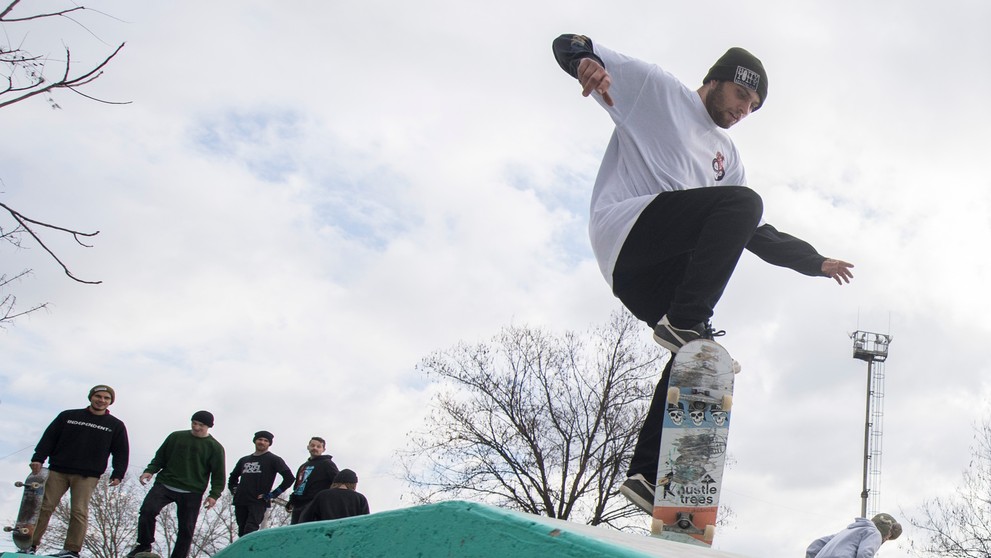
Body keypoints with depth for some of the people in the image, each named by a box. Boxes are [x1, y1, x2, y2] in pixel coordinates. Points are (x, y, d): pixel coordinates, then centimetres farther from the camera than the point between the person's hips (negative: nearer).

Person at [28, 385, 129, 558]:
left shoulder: (116, 426, 10)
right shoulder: (68, 416, 11)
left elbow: (121, 453, 8)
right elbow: (49, 438, 9)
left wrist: (117, 474, -3)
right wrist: (38, 458, -2)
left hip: (87, 476, -1)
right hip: (58, 471, 1)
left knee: (79, 512, -9)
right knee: (44, 507, -1)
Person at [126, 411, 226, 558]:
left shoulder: (215, 447, 3)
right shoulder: (176, 437, 10)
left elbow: (218, 474, 2)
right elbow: (160, 457, 16)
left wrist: (214, 495, -10)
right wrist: (150, 471, -3)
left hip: (192, 493, -1)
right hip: (164, 485, 1)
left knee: (186, 529, -1)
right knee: (147, 510, -20)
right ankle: (144, 545, -2)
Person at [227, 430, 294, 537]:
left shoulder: (273, 460, 5)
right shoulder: (244, 460, 21)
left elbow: (289, 478, -4)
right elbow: (233, 477, 36)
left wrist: (273, 494, -8)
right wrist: (233, 489, 16)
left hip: (258, 503, -6)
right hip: (240, 502, 6)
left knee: (250, 530, -23)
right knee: (242, 532, 3)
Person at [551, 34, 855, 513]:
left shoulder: (727, 157, 31)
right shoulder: (654, 88, 11)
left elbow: (756, 236, 33)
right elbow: (567, 47, 4)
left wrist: (815, 262, 26)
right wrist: (586, 59, -21)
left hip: (657, 267, 8)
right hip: (624, 230, -7)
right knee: (744, 203, -24)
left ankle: (647, 476, -10)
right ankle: (684, 323, -29)